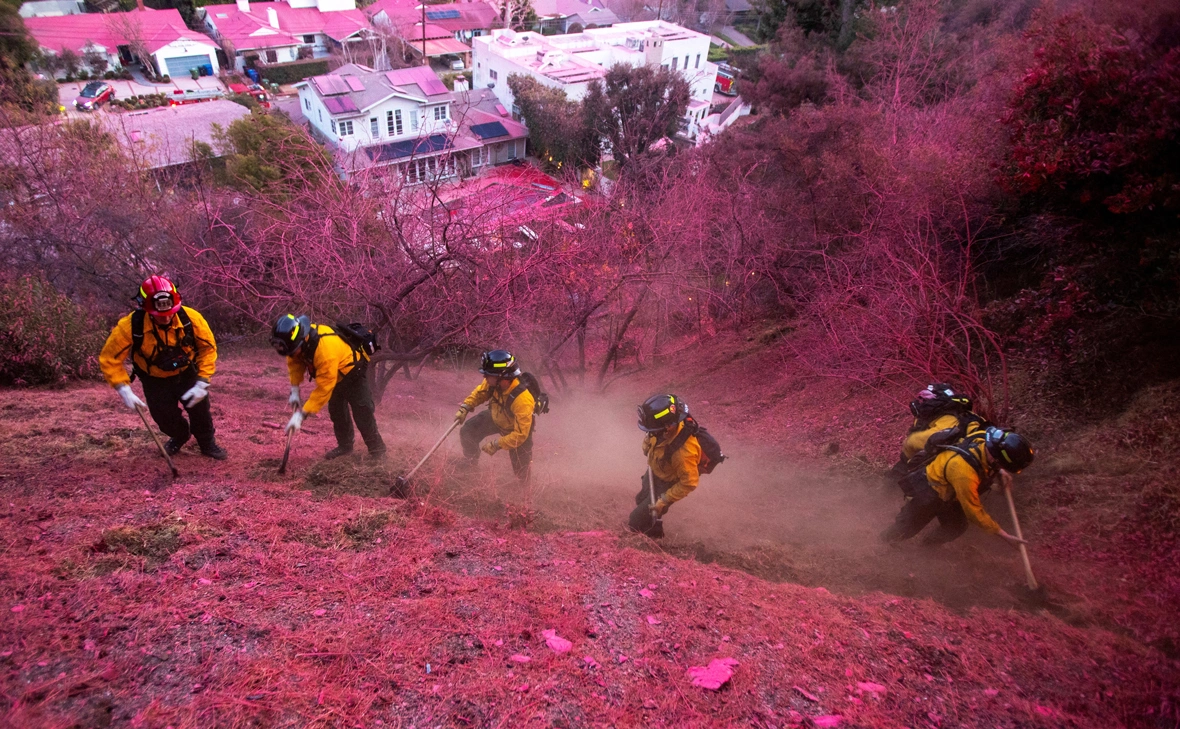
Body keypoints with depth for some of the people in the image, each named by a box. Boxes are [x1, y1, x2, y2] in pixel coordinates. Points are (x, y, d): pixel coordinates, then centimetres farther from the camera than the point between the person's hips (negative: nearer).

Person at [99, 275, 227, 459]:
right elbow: (110, 359, -19)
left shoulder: (191, 318, -27)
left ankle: (207, 442, 24)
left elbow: (208, 347, -14)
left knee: (199, 406, -7)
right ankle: (179, 436, 37)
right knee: (164, 416, -1)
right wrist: (124, 390, -28)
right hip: (155, 380, 0)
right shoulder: (131, 326, -29)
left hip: (187, 374, 0)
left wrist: (202, 383, -20)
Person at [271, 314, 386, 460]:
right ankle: (345, 445, 28)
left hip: (353, 369, -8)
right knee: (336, 410, 13)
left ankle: (377, 450, -4)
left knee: (362, 411, -13)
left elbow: (324, 388, -38)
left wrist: (302, 414, -36)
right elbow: (295, 362, -1)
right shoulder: (298, 339, -23)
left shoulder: (326, 349, -44)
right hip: (335, 372, 8)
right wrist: (295, 390, -9)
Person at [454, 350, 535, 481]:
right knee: (467, 431, -3)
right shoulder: (493, 382, -28)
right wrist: (465, 408, -12)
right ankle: (472, 461, 26)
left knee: (521, 473, 2)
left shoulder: (522, 399, -44)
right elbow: (480, 392, -2)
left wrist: (497, 444, -32)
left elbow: (520, 434, -36)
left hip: (519, 429, -5)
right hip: (496, 417, 5)